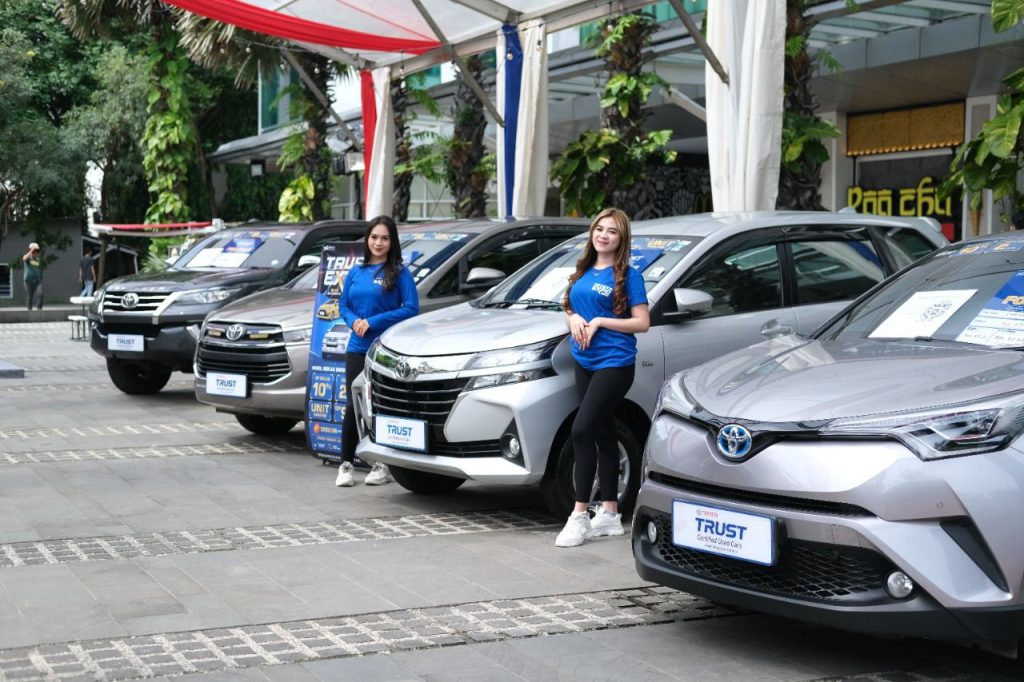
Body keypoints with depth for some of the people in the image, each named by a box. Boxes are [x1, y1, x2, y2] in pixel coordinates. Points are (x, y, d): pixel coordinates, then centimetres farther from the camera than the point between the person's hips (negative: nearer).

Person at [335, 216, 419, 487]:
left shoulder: (399, 273, -2)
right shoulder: (355, 273, 12)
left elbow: (411, 309, -10)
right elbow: (343, 305, 17)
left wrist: (373, 322, -14)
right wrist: (354, 321, -5)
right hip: (357, 348, 3)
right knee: (353, 406, 0)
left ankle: (382, 465, 13)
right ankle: (346, 464, 6)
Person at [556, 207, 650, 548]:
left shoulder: (627, 275, -6)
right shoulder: (583, 271, 13)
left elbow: (642, 323, -10)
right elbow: (569, 309, 20)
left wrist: (600, 321, -15)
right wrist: (573, 319, -3)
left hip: (614, 363, -7)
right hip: (585, 363, 7)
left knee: (582, 431, -17)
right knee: (602, 435, 12)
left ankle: (579, 516, -13)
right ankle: (610, 514, 19)